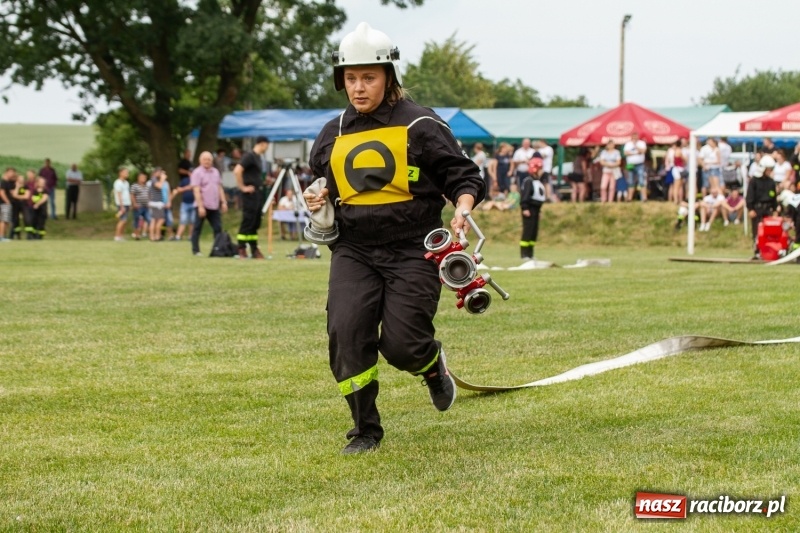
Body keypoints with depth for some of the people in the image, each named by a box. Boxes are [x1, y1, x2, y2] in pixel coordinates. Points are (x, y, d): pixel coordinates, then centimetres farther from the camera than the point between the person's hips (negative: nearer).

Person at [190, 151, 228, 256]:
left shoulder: (216, 172, 13)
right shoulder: (197, 173, -6)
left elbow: (220, 188, 18)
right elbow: (196, 191, -12)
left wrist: (223, 202, 10)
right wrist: (200, 206, -18)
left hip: (214, 206, 6)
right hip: (202, 206, -6)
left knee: (218, 228, 2)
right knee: (197, 229, 1)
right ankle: (196, 250, 6)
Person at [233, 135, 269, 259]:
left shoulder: (259, 157, 16)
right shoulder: (250, 156, -12)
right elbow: (237, 170, -23)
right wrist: (242, 187, -18)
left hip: (258, 193, 9)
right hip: (250, 193, -9)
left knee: (256, 222, 10)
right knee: (248, 221, -8)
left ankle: (254, 249, 14)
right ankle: (242, 250, -6)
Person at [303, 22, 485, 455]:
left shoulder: (420, 126, -2)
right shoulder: (333, 134, 12)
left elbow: (464, 175, 1)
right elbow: (323, 185, 26)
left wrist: (462, 207, -20)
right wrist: (316, 201, 3)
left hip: (412, 252, -3)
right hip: (353, 252, 4)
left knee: (401, 345, -11)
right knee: (346, 333, -15)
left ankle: (433, 365, 28)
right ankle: (365, 430, 1)